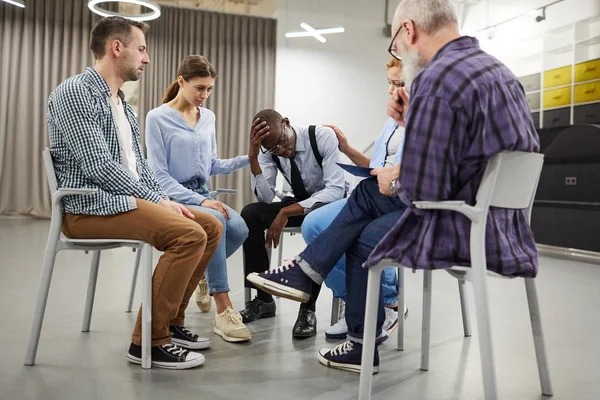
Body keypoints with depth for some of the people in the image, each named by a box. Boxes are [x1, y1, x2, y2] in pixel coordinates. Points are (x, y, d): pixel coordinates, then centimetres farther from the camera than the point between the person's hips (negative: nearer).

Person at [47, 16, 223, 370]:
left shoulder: (123, 105, 20)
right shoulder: (75, 92, -9)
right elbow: (97, 165, -19)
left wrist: (164, 200, 1)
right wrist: (157, 201, -16)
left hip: (127, 199, 9)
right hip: (91, 206, -9)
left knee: (211, 226, 1)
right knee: (189, 234, -26)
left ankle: (171, 322, 8)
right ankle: (150, 340, -14)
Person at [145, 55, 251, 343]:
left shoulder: (208, 117, 12)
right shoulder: (157, 118, -5)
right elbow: (159, 175, -11)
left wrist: (247, 159, 1)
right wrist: (199, 201, -22)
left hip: (201, 193, 5)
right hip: (172, 197, -5)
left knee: (239, 228, -25)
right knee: (216, 222, -35)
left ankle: (202, 273, 6)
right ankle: (223, 311, -29)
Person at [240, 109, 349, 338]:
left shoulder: (322, 136, -24)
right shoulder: (269, 151, -11)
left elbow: (336, 190, -30)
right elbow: (266, 198, -19)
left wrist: (287, 211, -37)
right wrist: (253, 157, -32)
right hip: (300, 204, 5)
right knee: (250, 213, -19)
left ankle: (308, 308, -27)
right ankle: (263, 299, -8)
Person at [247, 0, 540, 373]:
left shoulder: (436, 79, -22)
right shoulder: (493, 67, 10)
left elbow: (423, 189, -25)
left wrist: (394, 181, -4)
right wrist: (413, 122, 6)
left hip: (466, 229, -9)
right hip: (500, 217, 10)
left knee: (365, 237, 16)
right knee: (368, 193, 19)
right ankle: (303, 272, 28)